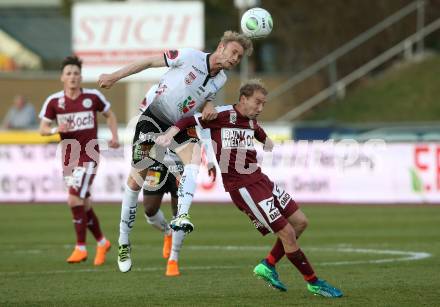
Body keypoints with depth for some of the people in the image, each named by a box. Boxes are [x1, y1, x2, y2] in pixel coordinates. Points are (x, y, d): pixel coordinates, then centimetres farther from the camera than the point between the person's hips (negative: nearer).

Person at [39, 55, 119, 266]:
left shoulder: (93, 97, -3)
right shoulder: (54, 102, 0)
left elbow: (109, 115, 13)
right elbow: (42, 129, 2)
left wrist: (114, 137, 0)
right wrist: (56, 129, -19)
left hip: (88, 157, -4)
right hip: (68, 159, 4)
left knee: (74, 200, -17)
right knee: (84, 205, 10)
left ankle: (81, 248, -8)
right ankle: (101, 242, 29)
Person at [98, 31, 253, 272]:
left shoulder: (220, 80, 1)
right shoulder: (190, 57, -16)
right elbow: (151, 61, -9)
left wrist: (209, 108, -7)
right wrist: (114, 77, -10)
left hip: (181, 125, 5)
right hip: (153, 117, -5)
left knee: (193, 159, -26)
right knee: (136, 178, -4)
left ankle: (181, 216, -38)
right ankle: (123, 242, 7)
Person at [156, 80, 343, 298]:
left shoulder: (251, 121, 11)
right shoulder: (223, 115, -12)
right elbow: (188, 121, -9)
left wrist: (266, 140, 17)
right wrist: (169, 134, -24)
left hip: (260, 179, 9)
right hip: (242, 187, -9)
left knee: (300, 222, 10)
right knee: (287, 233, -7)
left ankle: (268, 265, 21)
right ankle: (314, 283, 7)